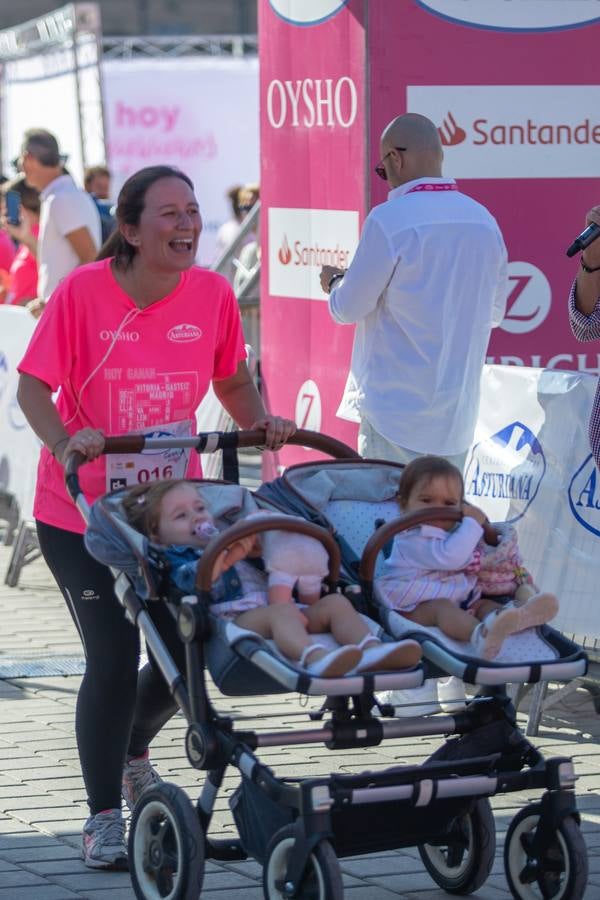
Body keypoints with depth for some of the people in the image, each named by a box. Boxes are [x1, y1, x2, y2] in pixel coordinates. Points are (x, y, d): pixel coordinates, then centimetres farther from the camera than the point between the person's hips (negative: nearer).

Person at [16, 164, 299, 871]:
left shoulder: (212, 295, -5)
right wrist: (64, 443, -30)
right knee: (113, 657, -8)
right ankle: (103, 816, 10)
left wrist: (261, 423, -8)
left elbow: (233, 381, 10)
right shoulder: (83, 292, -15)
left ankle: (131, 749, 41)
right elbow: (33, 386, -12)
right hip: (81, 513, -4)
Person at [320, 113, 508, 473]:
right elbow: (494, 312, 15)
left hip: (398, 410, -6)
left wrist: (334, 282, 15)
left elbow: (349, 308, -6)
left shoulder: (388, 220, -15)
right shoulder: (485, 222, 4)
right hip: (458, 414, 6)